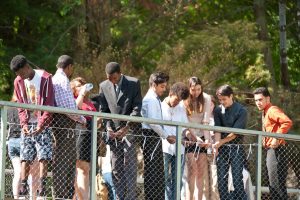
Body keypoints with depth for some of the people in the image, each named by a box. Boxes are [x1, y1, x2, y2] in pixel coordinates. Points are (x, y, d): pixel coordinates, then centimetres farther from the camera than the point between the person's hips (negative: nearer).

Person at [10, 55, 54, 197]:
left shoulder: (45, 78, -8)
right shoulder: (18, 82, 5)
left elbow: (49, 105, -10)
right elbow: (21, 106, 7)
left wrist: (41, 125, -19)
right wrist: (24, 124, -10)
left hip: (42, 126, -3)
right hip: (27, 126, 3)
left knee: (43, 157, -9)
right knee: (25, 158, -4)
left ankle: (42, 186, -12)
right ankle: (23, 188, -6)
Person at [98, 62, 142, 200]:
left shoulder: (134, 83, -3)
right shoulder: (104, 86, 7)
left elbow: (137, 108, -7)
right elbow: (103, 110, 8)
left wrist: (126, 128, -15)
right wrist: (108, 128, -7)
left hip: (129, 130, -4)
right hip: (114, 132, 4)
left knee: (129, 165, -11)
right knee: (116, 168, 3)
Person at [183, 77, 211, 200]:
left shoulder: (206, 99, -2)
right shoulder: (184, 101, -9)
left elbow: (206, 121, -8)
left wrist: (207, 139, -19)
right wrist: (196, 138, -23)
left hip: (201, 138, 3)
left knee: (202, 171, 0)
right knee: (192, 171, -12)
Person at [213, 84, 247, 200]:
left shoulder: (241, 111, -7)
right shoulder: (218, 110, 6)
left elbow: (235, 133, -12)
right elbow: (217, 130, -3)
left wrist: (220, 142, -17)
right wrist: (217, 144, -20)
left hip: (236, 148, -4)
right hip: (222, 148, 4)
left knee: (237, 179, -9)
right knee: (221, 179, 2)